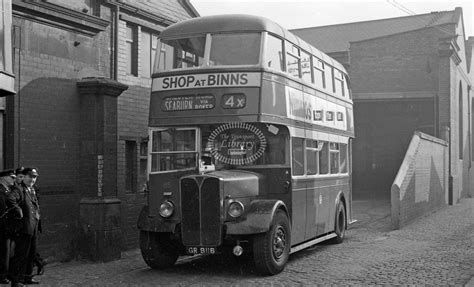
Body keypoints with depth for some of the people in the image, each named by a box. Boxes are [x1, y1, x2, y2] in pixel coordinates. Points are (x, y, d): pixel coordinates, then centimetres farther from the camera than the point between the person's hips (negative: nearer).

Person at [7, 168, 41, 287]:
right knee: (21, 255, -6)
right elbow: (9, 199, -30)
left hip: (33, 228, 9)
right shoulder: (19, 189, -10)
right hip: (23, 228, -9)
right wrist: (18, 211, -24)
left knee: (31, 254, 17)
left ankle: (27, 277, 28)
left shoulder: (32, 191, 19)